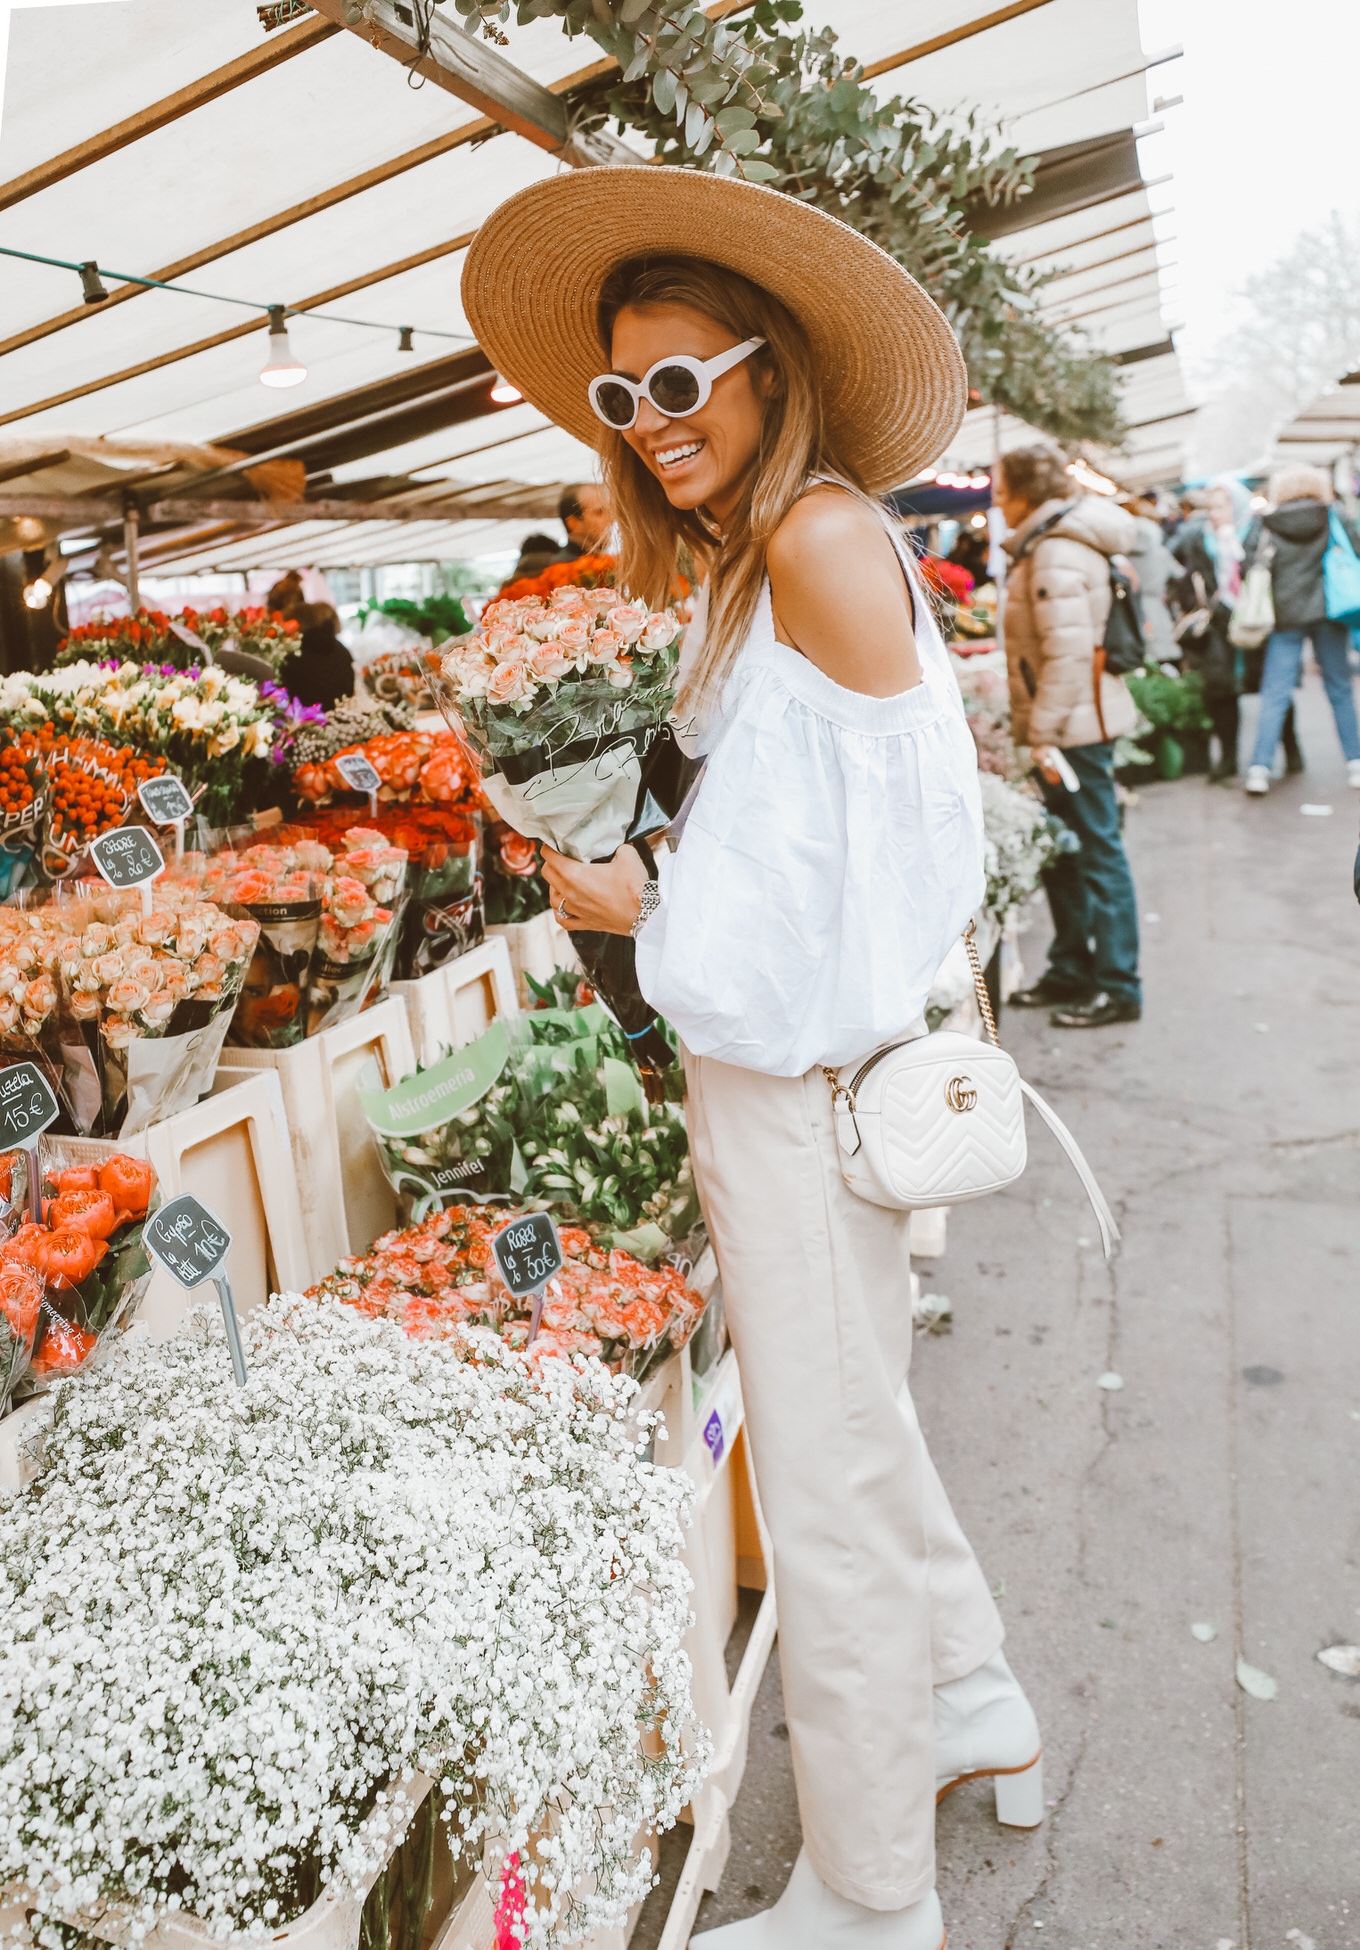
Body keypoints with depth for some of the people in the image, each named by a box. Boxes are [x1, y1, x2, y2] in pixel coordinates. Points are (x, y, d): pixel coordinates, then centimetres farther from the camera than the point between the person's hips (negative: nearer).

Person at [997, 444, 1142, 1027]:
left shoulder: (1056, 553, -16)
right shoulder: (1048, 544, 16)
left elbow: (1067, 648, -23)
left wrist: (1045, 731, -22)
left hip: (1075, 725, -10)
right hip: (1074, 722, 10)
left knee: (1096, 852, -4)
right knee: (1062, 851, 16)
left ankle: (1117, 986, 3)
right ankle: (1072, 969, 27)